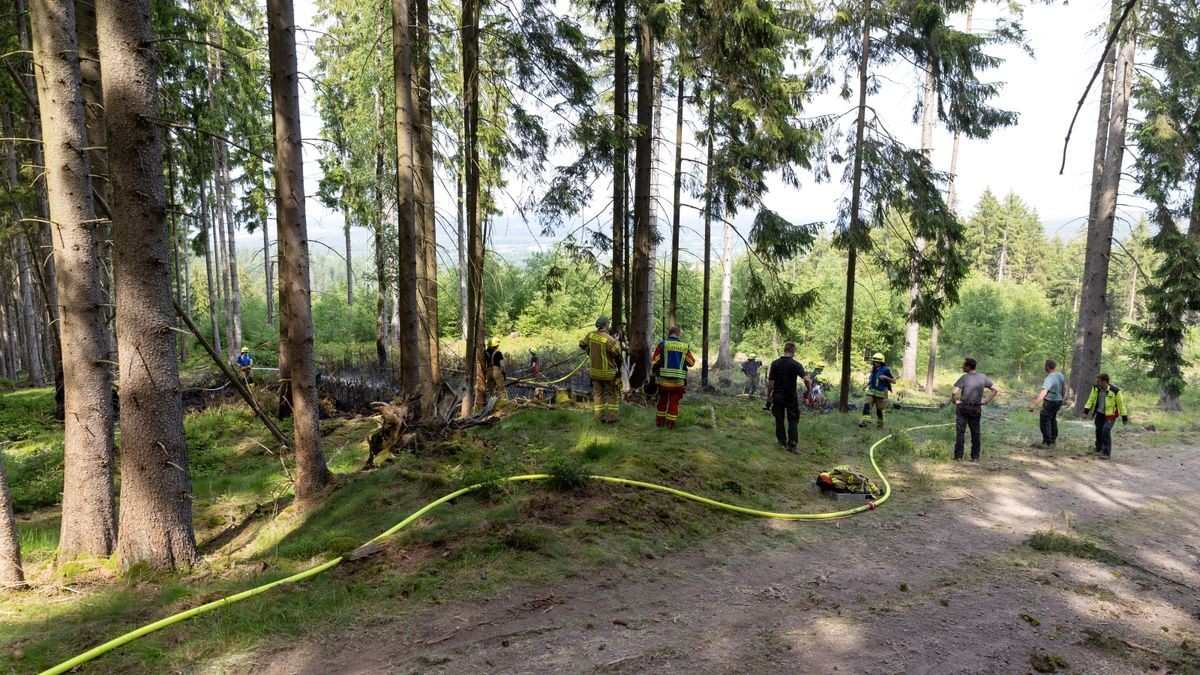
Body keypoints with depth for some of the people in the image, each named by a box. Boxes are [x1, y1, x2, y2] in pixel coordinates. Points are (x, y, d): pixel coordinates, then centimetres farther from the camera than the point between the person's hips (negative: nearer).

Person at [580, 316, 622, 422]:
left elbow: (582, 344, 10)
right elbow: (617, 353, -17)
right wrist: (617, 342, -3)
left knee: (598, 394, 14)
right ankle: (612, 416, 10)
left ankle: (599, 417, 15)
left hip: (595, 372, 5)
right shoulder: (609, 339, -23)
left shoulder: (590, 335, -4)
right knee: (613, 394, 10)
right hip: (608, 373, -5)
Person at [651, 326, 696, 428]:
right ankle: (670, 423, 12)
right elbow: (691, 363, 9)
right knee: (674, 401, 12)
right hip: (678, 381, 0)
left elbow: (654, 362, -5)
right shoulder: (684, 346, 1)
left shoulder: (662, 344, -4)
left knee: (662, 400, 18)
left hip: (664, 380, 0)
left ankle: (659, 421, 24)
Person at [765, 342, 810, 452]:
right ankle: (791, 444, -2)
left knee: (779, 420, 12)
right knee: (792, 421, 6)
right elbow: (806, 379, -22)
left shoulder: (775, 363, -3)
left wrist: (768, 396, 4)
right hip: (791, 397, -2)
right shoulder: (796, 364, -10)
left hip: (777, 396, 2)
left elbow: (770, 382, -4)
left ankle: (782, 441, 20)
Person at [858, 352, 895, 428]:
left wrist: (885, 377, -25)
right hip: (871, 391, 5)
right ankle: (865, 421, -22)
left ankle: (880, 424, 26)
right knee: (867, 405, -15)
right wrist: (867, 384, 5)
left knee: (879, 409, 8)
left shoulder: (885, 370, -13)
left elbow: (894, 381, -10)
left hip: (880, 393, -5)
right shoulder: (873, 369, 5)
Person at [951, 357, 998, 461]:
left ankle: (958, 456, 2)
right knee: (975, 433, 12)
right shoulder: (983, 377, 2)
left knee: (960, 432, 2)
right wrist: (986, 401, 8)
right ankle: (975, 457, 16)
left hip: (963, 408, -4)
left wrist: (954, 401, -6)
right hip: (976, 409, 4)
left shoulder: (964, 378, -13)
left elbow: (954, 392, -24)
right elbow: (994, 389, 6)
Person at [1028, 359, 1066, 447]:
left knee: (1045, 421, 0)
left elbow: (1043, 393, -39)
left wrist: (1034, 404, -45)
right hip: (1059, 401, 8)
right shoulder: (1060, 375, -1)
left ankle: (1047, 442, 2)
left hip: (1050, 402, -8)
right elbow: (1064, 388, 15)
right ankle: (1053, 439, 34)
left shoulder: (1049, 378, -26)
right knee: (1053, 420, 23)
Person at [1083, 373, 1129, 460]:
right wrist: (1086, 411, -3)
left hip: (1110, 415, -5)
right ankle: (1099, 449, 34)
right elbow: (1091, 400, 2)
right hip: (1099, 414, 5)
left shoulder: (1115, 391, -20)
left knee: (1105, 432, -16)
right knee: (1098, 431, 12)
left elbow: (1121, 404, -10)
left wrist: (1124, 417, -4)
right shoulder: (1096, 388, -8)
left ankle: (1107, 453, -6)